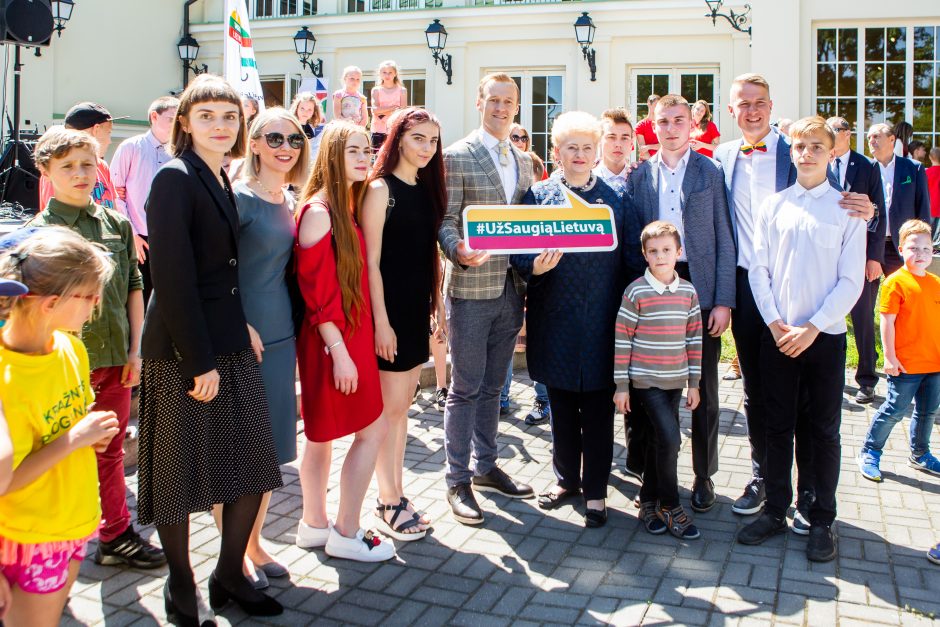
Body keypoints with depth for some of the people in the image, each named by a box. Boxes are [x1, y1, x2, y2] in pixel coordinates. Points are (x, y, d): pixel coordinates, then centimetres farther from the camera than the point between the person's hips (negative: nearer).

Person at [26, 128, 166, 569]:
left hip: (115, 358, 4)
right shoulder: (39, 231, -4)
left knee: (111, 452, 15)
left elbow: (133, 286, 10)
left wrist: (135, 348, 5)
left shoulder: (116, 224, 6)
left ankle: (116, 534, 29)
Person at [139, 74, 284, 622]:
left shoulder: (221, 181, 12)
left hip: (230, 347, 8)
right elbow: (173, 278, -18)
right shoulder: (175, 179, -12)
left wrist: (241, 326, 4)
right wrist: (200, 361, -18)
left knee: (253, 466, 10)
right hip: (181, 351, -8)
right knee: (180, 473, 6)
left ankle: (230, 576, 27)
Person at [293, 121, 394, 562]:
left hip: (350, 335, 9)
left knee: (322, 434, 15)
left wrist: (350, 345, 11)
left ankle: (314, 524, 27)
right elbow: (316, 289, -19)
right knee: (373, 429, -4)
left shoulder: (347, 207, 12)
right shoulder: (318, 210, -16)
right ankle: (346, 533, 7)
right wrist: (339, 352, -20)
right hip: (333, 340, -9)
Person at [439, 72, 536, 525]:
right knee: (466, 388, 1)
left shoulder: (523, 161, 14)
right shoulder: (457, 156, -5)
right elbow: (446, 221, -10)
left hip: (510, 287, 6)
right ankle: (458, 479, 13)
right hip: (471, 287, -6)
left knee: (492, 386, 16)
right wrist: (458, 251, -29)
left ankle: (485, 466, 29)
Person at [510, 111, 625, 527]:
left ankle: (595, 490, 19)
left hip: (601, 319, 0)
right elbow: (520, 250, 0)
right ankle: (566, 478, 30)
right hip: (555, 317, 0)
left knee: (598, 407, 6)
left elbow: (627, 257, 5)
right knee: (561, 403, 12)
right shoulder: (538, 195, 4)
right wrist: (535, 266, -22)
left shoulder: (614, 198, 6)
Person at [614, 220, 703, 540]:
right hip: (645, 380, -5)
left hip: (675, 381, 5)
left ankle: (648, 501, 26)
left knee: (659, 441, 12)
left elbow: (694, 338, 9)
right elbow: (621, 340, -7)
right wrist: (621, 386, -7)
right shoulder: (636, 292, -9)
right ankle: (669, 507, 4)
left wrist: (694, 383, 8)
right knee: (669, 439, -11)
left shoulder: (688, 291, 4)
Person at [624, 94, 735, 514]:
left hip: (700, 288, -1)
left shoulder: (710, 172, 1)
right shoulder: (639, 176, 7)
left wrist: (723, 300, -8)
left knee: (704, 387, 6)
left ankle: (704, 475, 20)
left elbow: (725, 240, -1)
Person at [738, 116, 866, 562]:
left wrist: (812, 328, -12)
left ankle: (822, 520, 18)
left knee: (824, 431, 6)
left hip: (824, 335, -2)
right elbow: (758, 269, 4)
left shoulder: (847, 209, -1)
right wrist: (776, 323, -6)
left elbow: (851, 280, -4)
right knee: (778, 426, 9)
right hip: (777, 334, 2)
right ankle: (775, 510, 22)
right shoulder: (774, 206, 5)